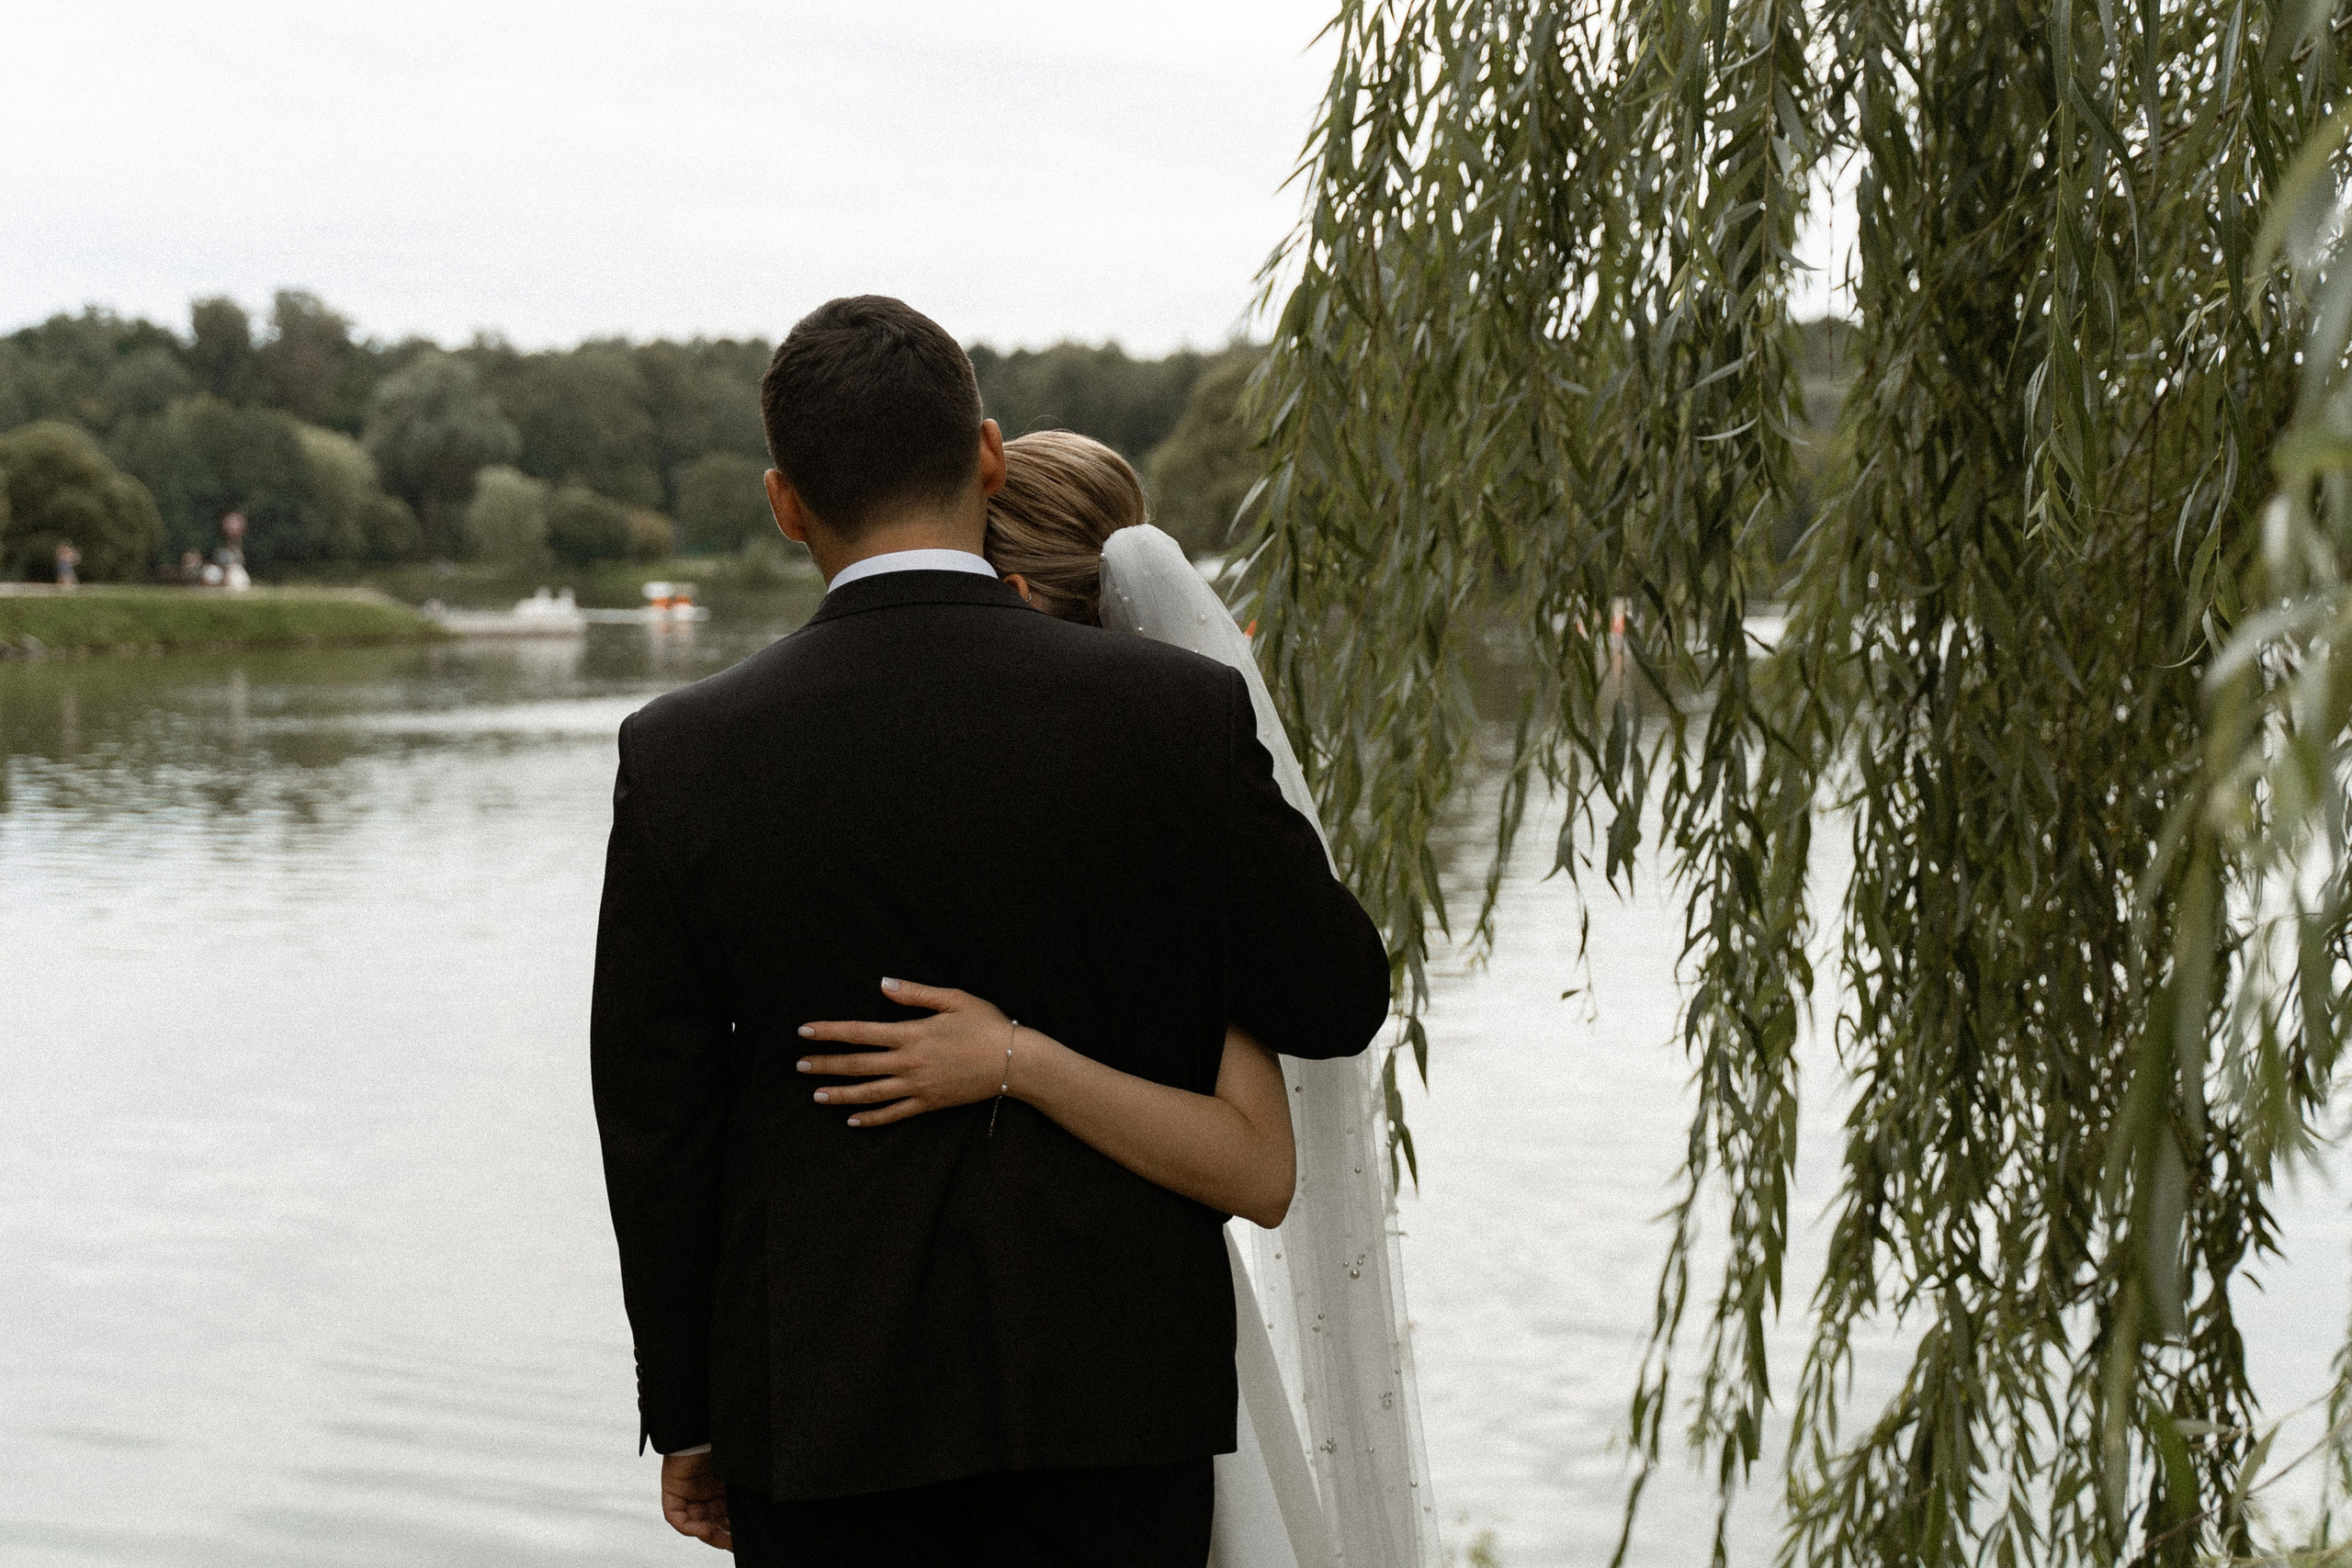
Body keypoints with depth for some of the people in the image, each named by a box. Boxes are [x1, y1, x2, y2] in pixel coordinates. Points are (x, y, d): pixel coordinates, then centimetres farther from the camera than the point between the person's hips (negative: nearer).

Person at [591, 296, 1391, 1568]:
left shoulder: (683, 759, -8)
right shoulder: (1178, 716, -10)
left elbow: (654, 1131, -2)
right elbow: (1337, 1005, 1)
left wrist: (687, 1418, 10)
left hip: (827, 1398, 0)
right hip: (1111, 1374, 0)